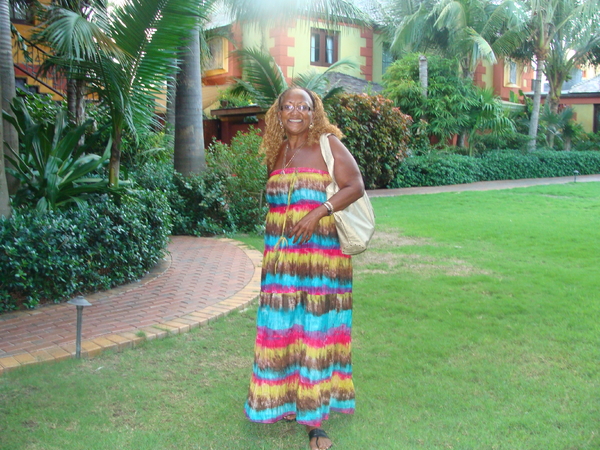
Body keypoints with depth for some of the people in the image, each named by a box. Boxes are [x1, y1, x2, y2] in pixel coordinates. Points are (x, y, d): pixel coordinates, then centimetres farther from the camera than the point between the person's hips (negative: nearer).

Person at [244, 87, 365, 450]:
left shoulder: (328, 144, -1)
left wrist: (320, 211, -19)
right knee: (280, 326, 5)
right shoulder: (276, 151, 13)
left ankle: (314, 414, 6)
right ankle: (283, 401, 21)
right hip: (281, 253, 5)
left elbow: (355, 186, -7)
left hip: (321, 249, -4)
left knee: (316, 325, -2)